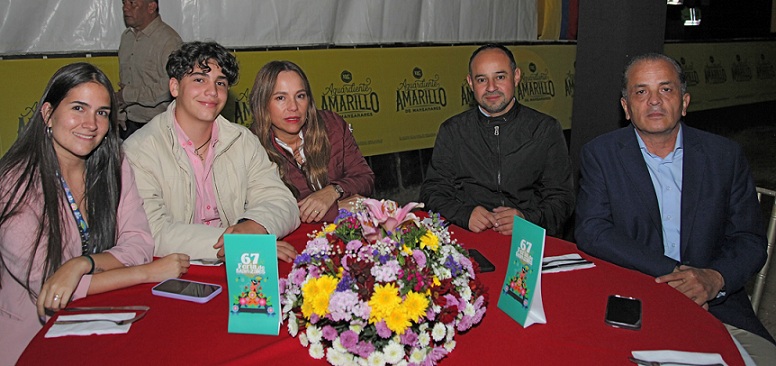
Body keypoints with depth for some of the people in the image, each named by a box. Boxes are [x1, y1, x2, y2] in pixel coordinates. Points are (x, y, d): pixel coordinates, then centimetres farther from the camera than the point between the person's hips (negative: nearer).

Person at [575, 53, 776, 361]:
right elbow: (591, 231, -9)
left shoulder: (725, 155, 7)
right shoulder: (601, 154, 2)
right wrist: (671, 271, -18)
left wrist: (715, 278, -15)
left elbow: (750, 241, 7)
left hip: (714, 301, 2)